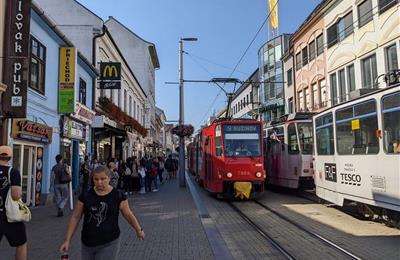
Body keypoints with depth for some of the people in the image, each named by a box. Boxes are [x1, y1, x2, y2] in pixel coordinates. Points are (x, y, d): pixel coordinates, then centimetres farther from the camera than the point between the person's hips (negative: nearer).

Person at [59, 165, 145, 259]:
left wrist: (139, 230, 6)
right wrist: (67, 240, 2)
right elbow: (75, 217, 3)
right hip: (87, 244, 3)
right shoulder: (86, 195, -4)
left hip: (109, 244, -3)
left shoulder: (118, 195, -8)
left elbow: (128, 214, 4)